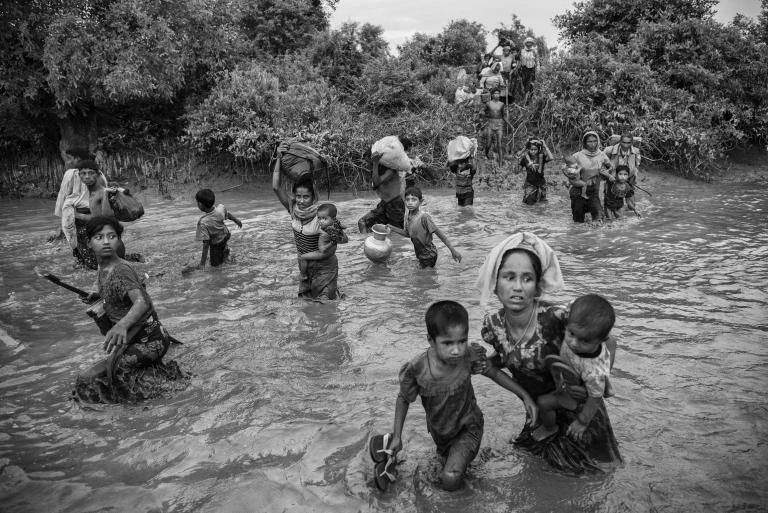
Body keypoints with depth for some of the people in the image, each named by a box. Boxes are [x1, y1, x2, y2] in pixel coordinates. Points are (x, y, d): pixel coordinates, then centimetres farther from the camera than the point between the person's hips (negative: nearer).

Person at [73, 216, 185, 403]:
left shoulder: (121, 271, -24)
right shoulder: (104, 268, 3)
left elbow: (142, 302, -42)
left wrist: (122, 325, -59)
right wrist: (98, 295, 10)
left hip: (149, 341, -9)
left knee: (89, 379, -12)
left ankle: (160, 376, -4)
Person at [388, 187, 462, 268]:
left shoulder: (424, 217, -26)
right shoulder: (408, 215, -4)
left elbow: (439, 234, -22)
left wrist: (453, 251, -20)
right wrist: (392, 228, 2)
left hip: (428, 255, -7)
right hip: (420, 254, 7)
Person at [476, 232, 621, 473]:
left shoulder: (555, 320, -33)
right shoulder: (493, 324, -17)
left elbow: (608, 344, -20)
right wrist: (486, 363, -13)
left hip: (573, 405, -4)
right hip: (534, 407, 4)